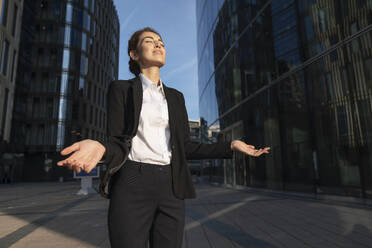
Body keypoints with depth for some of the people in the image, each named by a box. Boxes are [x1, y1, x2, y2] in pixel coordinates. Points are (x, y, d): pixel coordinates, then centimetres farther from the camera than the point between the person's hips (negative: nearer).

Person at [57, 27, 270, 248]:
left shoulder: (176, 97, 15)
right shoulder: (121, 89, 4)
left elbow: (185, 147, 12)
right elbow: (118, 143, -4)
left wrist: (231, 146, 8)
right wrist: (100, 148, -28)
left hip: (171, 188, 4)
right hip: (132, 187, -4)